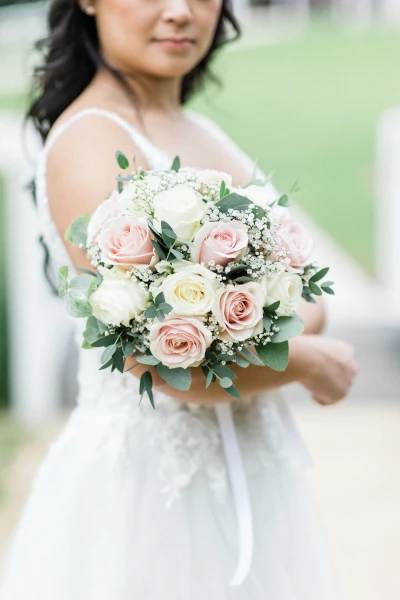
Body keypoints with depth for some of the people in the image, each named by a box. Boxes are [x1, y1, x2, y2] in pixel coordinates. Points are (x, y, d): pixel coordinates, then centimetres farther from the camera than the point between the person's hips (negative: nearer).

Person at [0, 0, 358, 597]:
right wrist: (310, 361, -10)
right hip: (145, 483, -8)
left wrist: (299, 320, -11)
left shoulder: (201, 133, 9)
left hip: (249, 476, 8)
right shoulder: (92, 141, -17)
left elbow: (305, 293, 13)